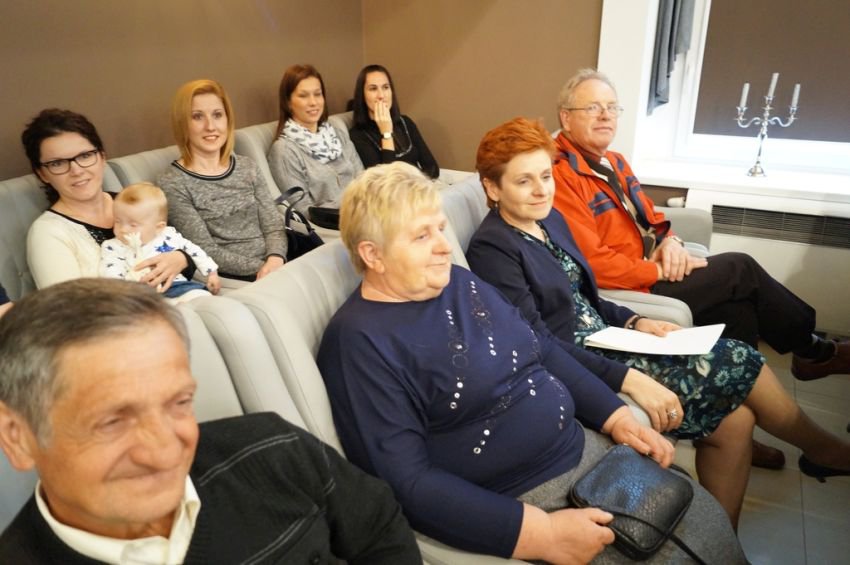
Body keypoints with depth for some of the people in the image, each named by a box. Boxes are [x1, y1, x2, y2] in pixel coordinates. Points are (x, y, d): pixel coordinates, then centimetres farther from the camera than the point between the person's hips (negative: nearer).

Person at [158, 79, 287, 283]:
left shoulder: (247, 167, 13)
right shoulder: (172, 183, -2)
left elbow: (273, 226, 7)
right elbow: (207, 252, -8)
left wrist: (275, 260, -13)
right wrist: (262, 268, -17)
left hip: (273, 268, 5)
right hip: (228, 281, -5)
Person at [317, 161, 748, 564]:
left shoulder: (459, 282, 5)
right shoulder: (360, 342, -19)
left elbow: (543, 349, 14)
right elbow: (406, 483, -23)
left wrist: (615, 415, 5)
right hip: (515, 507, -7)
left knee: (706, 518, 10)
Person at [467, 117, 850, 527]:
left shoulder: (550, 220, 9)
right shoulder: (491, 250, -17)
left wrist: (634, 322, 0)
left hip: (604, 343, 8)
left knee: (734, 417, -5)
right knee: (738, 367, -7)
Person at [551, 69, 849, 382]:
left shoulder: (615, 163, 12)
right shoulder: (560, 177, -19)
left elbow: (651, 217, 19)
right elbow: (593, 262, -24)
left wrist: (670, 242, -4)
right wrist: (662, 271, -17)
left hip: (648, 274, 9)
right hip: (628, 290, -9)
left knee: (738, 308, -12)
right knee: (739, 269, -7)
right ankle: (811, 350, 16)